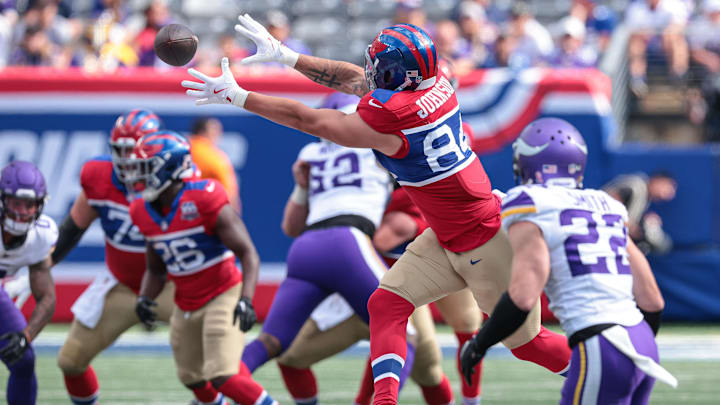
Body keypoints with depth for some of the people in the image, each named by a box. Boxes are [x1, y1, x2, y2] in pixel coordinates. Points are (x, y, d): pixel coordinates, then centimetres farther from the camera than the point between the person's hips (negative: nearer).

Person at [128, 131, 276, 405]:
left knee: (222, 378, -20)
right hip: (186, 307, 7)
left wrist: (246, 300, -31)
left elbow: (248, 254, -19)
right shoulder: (146, 213, 1)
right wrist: (144, 298, -5)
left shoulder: (204, 201, -20)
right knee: (193, 378, 17)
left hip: (223, 297, -7)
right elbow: (155, 270, 15)